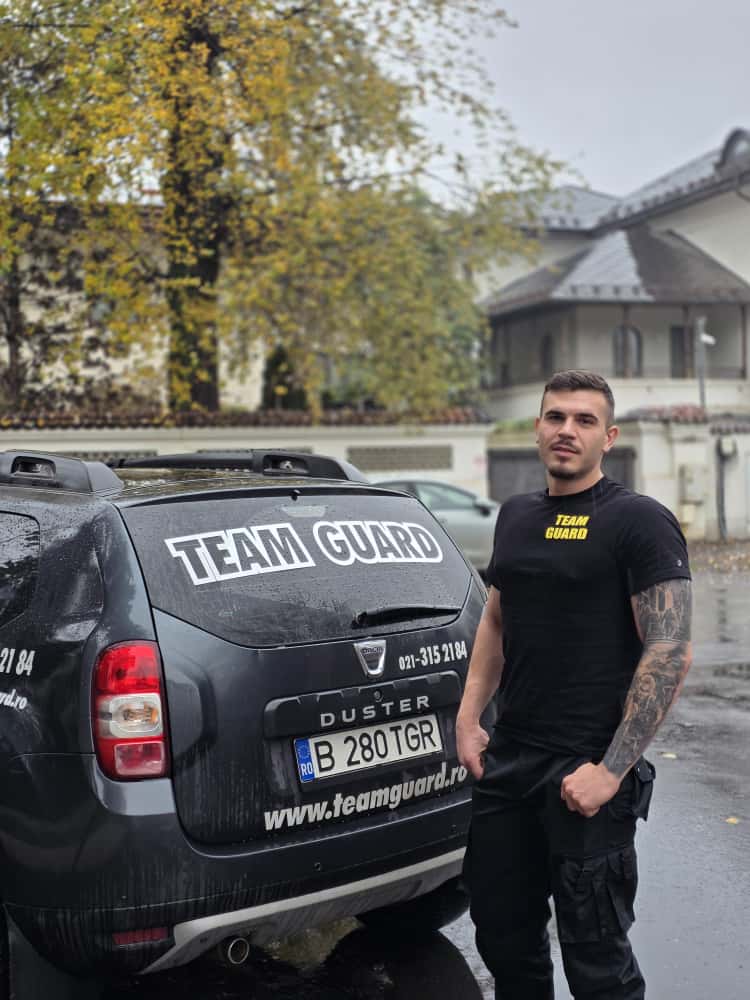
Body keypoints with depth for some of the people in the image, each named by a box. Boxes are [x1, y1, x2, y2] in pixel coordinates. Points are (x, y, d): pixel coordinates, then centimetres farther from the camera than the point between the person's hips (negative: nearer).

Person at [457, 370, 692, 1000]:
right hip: (507, 758, 6)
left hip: (588, 768, -6)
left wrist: (610, 770, -20)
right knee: (502, 929, 16)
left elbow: (671, 651, -16)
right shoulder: (516, 517, 11)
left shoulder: (639, 522, -10)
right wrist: (468, 717, 9)